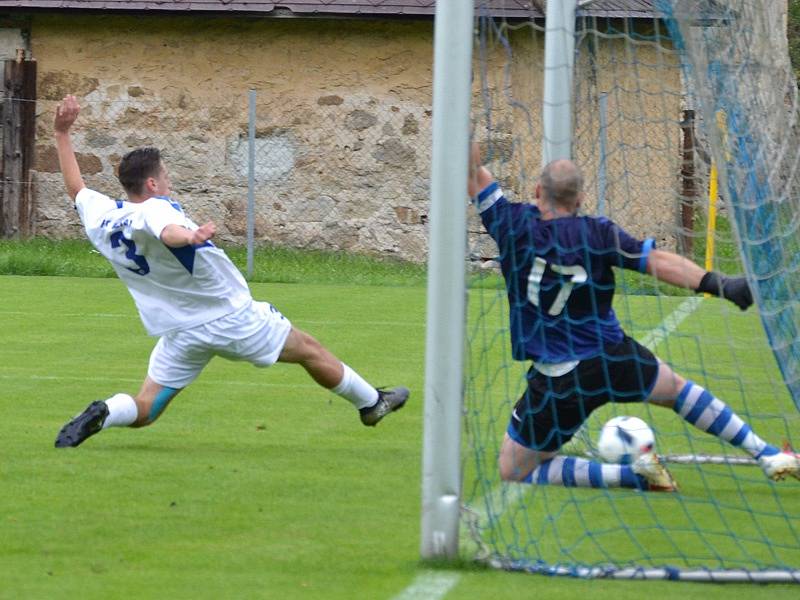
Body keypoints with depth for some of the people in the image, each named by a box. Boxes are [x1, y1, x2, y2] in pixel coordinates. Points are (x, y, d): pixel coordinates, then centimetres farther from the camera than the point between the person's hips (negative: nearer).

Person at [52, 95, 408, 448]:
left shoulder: (100, 218, 1)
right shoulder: (154, 209, -21)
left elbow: (75, 187, 20)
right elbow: (167, 232, -46)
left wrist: (62, 133, 28)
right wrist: (189, 236, -68)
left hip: (179, 333, 6)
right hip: (232, 317, -6)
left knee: (142, 411, 7)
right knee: (309, 351, 14)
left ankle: (102, 414, -24)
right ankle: (371, 403, 28)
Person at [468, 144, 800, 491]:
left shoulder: (515, 227, -10)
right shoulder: (597, 233, -9)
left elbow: (475, 176, -2)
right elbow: (658, 260, -14)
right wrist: (716, 283, -13)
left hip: (556, 381, -3)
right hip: (613, 358, 3)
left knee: (513, 471, 6)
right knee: (676, 389, 32)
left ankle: (633, 475, -6)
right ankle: (767, 455, 34)